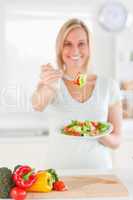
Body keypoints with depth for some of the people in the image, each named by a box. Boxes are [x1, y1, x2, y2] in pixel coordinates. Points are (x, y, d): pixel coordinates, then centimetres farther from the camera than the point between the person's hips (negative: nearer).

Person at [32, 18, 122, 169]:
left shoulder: (109, 86, 1)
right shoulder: (52, 83, 0)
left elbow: (116, 141, 5)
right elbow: (38, 105, -22)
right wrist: (47, 88, -41)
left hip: (99, 169, 1)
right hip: (62, 172, -1)